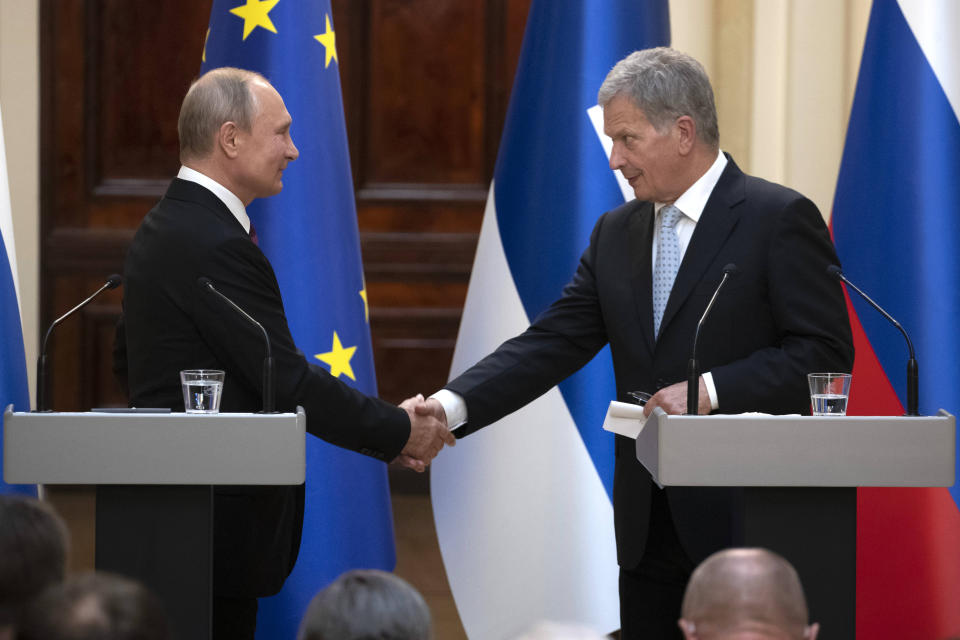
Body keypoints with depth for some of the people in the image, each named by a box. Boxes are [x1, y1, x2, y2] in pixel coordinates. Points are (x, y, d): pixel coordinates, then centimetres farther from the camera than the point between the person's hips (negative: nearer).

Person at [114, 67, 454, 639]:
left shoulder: (163, 228, 14)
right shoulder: (217, 247, -19)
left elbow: (128, 360, 22)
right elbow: (288, 380, -19)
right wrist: (400, 432, -8)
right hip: (214, 523, -10)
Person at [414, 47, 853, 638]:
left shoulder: (779, 218, -7)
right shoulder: (616, 234, 13)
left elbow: (826, 351, -11)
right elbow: (552, 344, 6)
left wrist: (711, 390, -20)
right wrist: (453, 405, -8)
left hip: (744, 516, -6)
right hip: (648, 522, 6)